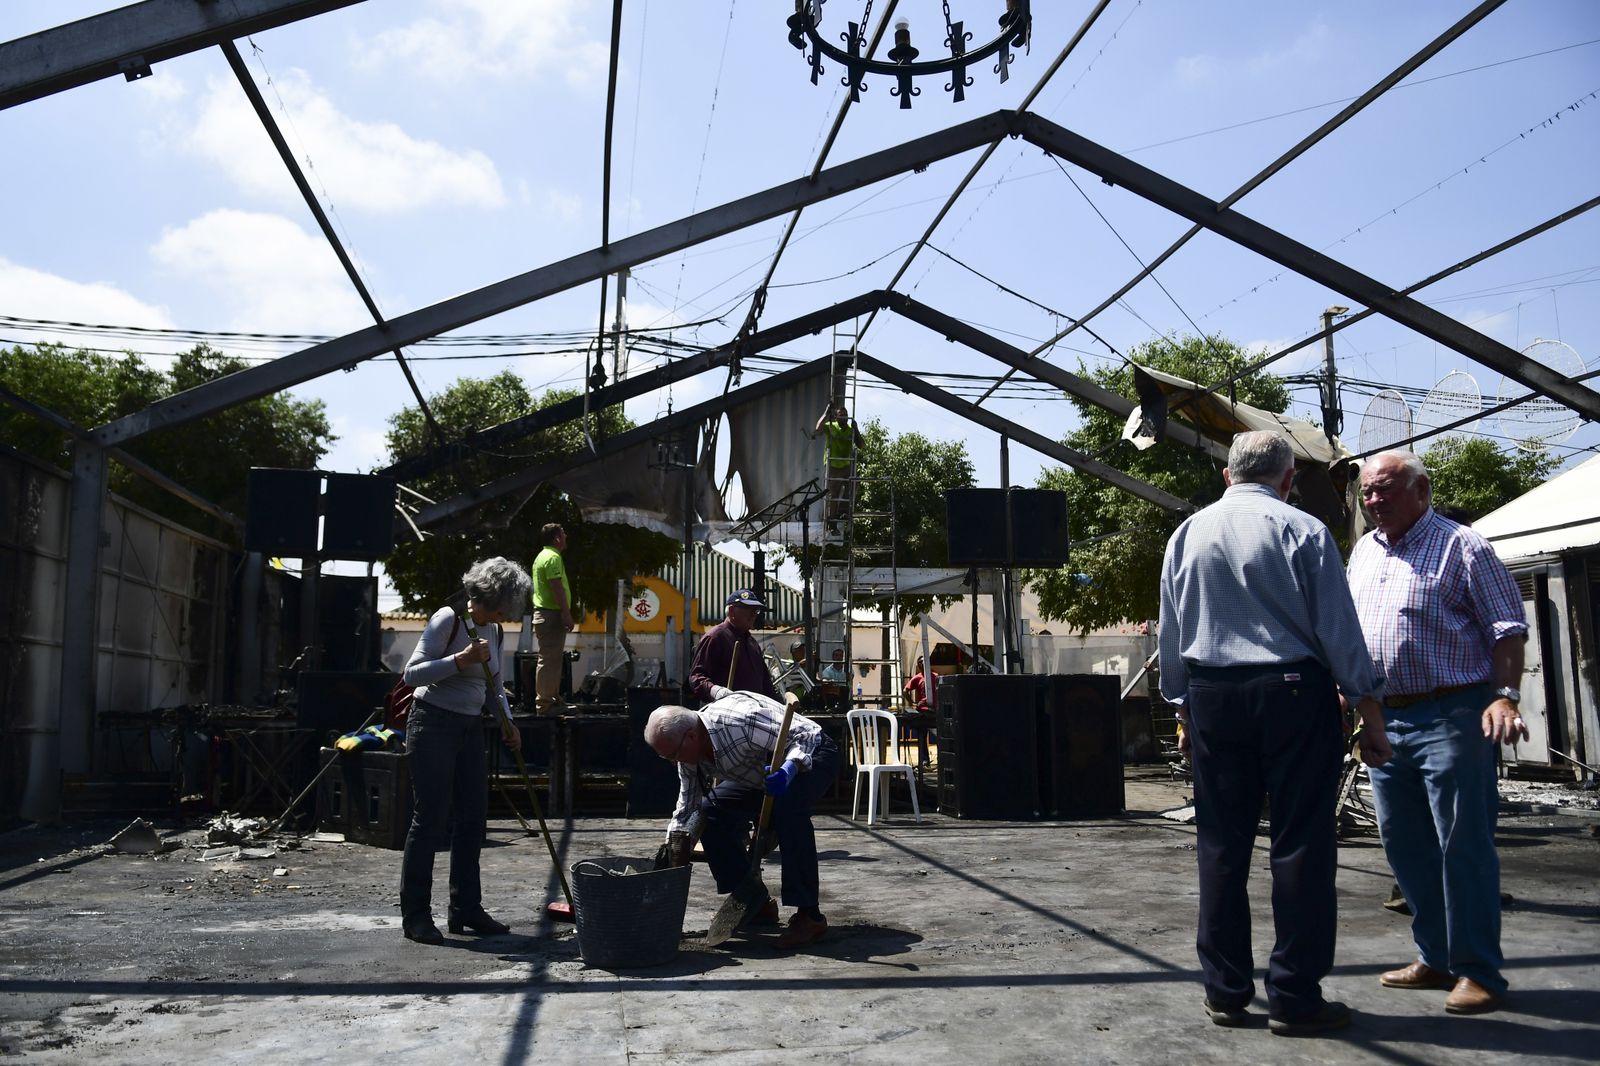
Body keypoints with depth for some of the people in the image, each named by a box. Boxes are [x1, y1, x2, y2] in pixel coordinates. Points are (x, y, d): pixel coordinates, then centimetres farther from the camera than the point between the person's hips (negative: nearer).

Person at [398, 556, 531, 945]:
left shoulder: (494, 631, 10)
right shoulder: (448, 619, -13)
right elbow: (412, 673, -18)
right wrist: (462, 659, -26)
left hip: (470, 729, 8)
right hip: (434, 725, -8)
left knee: (473, 819, 8)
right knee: (431, 820, -5)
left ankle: (465, 909, 18)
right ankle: (415, 916, 5)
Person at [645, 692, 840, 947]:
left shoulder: (739, 722, -37)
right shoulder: (688, 749, -10)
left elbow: (805, 736, -31)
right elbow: (687, 807, 2)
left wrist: (788, 769, -48)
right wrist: (675, 848, -5)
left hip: (813, 756, -8)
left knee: (787, 810, -36)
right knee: (711, 811, -5)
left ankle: (809, 915, -27)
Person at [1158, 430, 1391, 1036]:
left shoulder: (1187, 534, 8)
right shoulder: (1302, 531, -6)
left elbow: (1171, 633, 11)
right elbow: (1339, 628, -6)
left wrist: (1183, 709, 18)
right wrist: (1369, 709, 1)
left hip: (1211, 697, 4)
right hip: (1293, 693, -4)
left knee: (1221, 846, 9)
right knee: (1300, 845, 4)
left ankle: (1225, 992, 16)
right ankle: (1294, 997, 8)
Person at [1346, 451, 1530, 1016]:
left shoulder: (1461, 547, -5)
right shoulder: (1362, 552, 15)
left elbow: (1508, 628, -8)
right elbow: (1349, 630, 22)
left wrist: (1505, 696, -18)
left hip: (1451, 715, -7)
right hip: (1384, 718, 7)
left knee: (1463, 843, -3)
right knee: (1405, 845, 12)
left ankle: (1477, 971, 7)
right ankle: (1436, 958, 24)